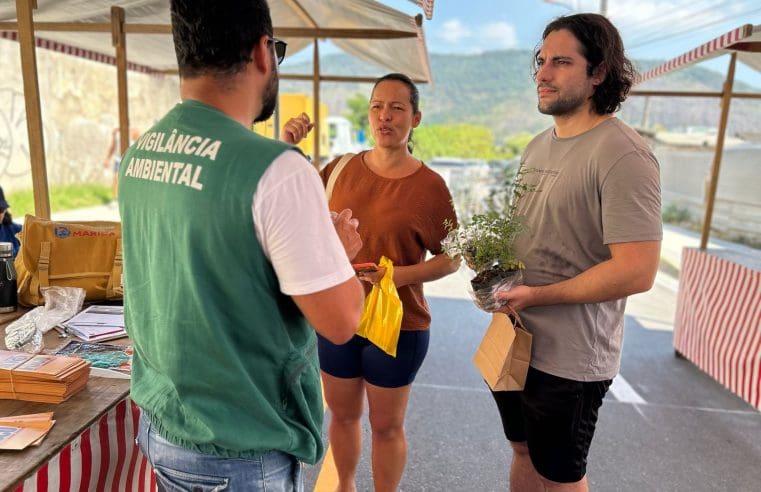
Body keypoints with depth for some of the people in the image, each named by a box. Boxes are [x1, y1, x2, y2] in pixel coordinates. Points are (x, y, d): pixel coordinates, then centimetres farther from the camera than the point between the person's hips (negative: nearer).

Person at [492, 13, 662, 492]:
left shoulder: (622, 155, -19)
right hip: (517, 341, 7)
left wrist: (537, 296, -19)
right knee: (524, 454, 25)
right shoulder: (539, 145, 7)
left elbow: (637, 272, -24)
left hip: (569, 359, -7)